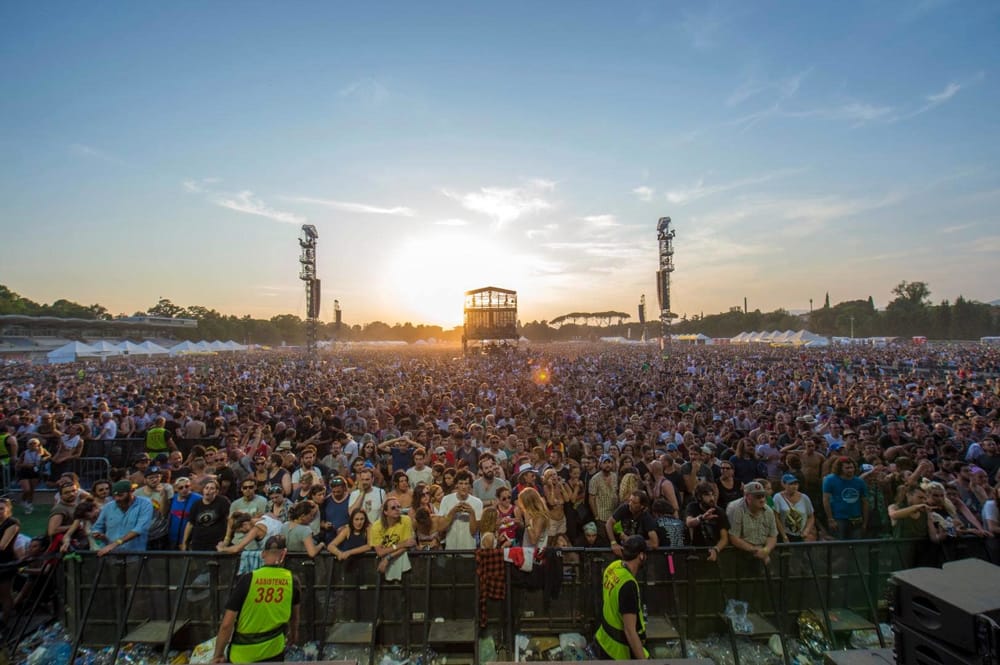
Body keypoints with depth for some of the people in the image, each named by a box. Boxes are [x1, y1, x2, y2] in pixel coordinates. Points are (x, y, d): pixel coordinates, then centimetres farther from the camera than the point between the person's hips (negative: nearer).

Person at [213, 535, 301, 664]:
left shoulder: (247, 579, -17)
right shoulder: (291, 580, -8)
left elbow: (226, 624, -15)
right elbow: (294, 616, 11)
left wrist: (218, 655, 1)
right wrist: (293, 633, 30)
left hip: (241, 653, -2)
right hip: (273, 650, 2)